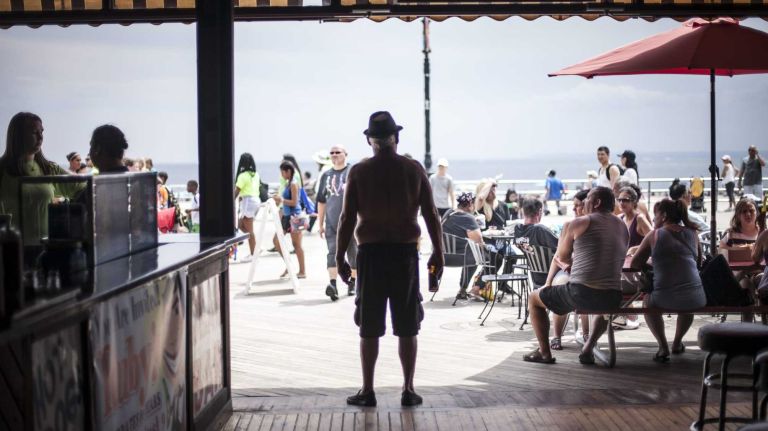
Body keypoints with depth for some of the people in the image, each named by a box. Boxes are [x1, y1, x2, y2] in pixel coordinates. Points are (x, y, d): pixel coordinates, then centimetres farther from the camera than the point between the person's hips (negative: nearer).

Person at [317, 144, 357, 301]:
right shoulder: (326, 175, 12)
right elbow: (321, 201, 17)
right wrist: (320, 224, 15)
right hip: (331, 223, 2)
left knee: (353, 253, 7)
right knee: (333, 252, -11)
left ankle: (352, 282, 22)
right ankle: (333, 284, -22)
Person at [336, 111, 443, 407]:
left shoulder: (359, 172, -2)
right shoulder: (414, 170, 1)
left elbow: (347, 218, -4)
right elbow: (431, 215, 1)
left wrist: (340, 257, 3)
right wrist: (438, 254, 9)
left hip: (371, 253, -1)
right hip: (405, 251, 1)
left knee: (369, 328, 6)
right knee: (407, 327, 7)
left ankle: (367, 391, 10)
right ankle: (408, 391, 9)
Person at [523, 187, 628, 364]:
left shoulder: (577, 224, 0)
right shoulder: (623, 227, 15)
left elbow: (561, 257, 12)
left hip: (581, 293, -5)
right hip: (613, 297, 5)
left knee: (534, 298, 20)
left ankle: (545, 352, 19)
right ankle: (588, 349, 29)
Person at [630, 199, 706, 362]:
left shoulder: (654, 235, 1)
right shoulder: (692, 233, 10)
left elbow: (635, 264, 5)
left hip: (665, 299, -3)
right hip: (696, 299, 3)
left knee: (647, 300, 32)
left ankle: (663, 347, 17)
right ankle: (677, 342, 48)